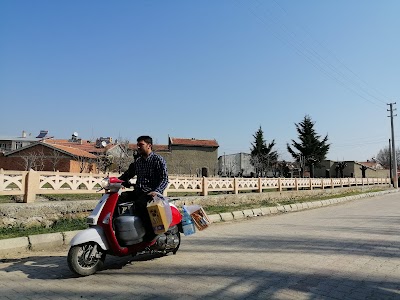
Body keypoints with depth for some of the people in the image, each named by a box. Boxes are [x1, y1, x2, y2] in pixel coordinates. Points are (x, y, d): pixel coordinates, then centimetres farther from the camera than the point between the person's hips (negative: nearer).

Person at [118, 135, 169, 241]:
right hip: (138, 191, 7)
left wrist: (157, 191, -28)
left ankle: (151, 233, -28)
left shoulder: (158, 160, -3)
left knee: (139, 203, -36)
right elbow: (128, 174, 24)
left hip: (151, 192, -7)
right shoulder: (137, 161, 19)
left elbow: (164, 179, -11)